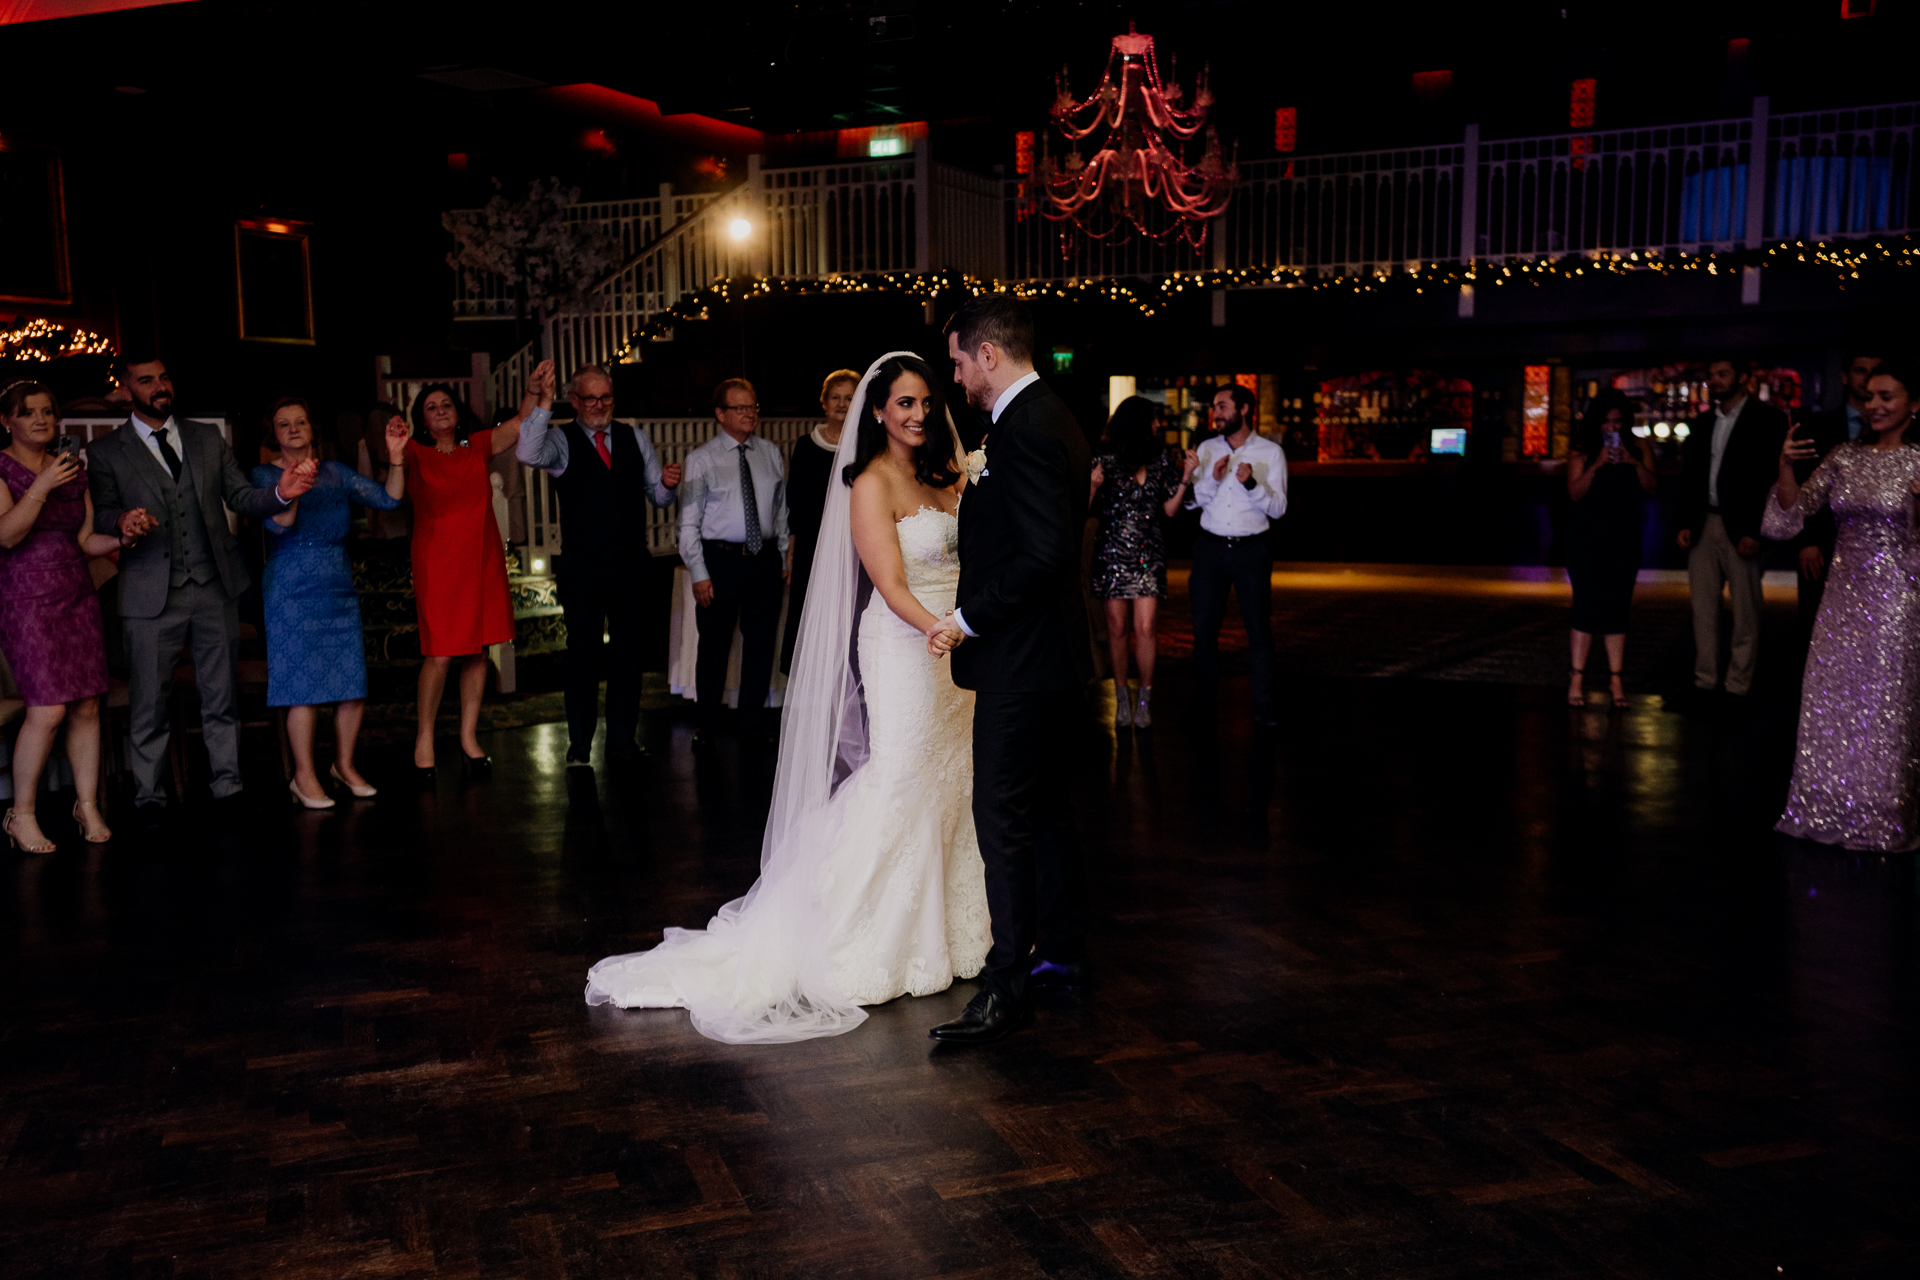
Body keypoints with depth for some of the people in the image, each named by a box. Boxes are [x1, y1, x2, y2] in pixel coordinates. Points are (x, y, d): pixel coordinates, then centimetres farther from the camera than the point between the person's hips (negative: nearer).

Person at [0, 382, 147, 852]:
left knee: (88, 707, 2)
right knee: (48, 709, -13)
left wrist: (124, 538, -5)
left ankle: (88, 805, 15)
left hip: (78, 597, 6)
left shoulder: (73, 470, 15)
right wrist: (41, 487, -21)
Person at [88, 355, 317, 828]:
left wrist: (281, 493, -13)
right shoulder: (106, 452, 4)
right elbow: (98, 517, 0)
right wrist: (122, 521, -25)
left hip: (216, 590, 3)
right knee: (149, 703, 2)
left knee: (221, 697, 9)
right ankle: (149, 797, 15)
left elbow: (241, 498, 8)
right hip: (153, 594, -2)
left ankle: (228, 786, 18)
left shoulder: (207, 439, 13)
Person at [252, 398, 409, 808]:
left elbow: (389, 500, 6)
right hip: (293, 592, -4)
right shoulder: (265, 476, 1)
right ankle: (304, 777, 5)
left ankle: (344, 764, 19)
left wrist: (396, 458, -7)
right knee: (305, 685, -7)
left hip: (340, 588, 4)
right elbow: (279, 524, -15)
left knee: (354, 683, 2)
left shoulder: (335, 474, 13)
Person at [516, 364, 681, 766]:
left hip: (630, 565, 4)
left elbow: (657, 496, 15)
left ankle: (623, 741, 19)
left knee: (629, 651, 8)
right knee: (584, 654, 1)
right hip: (582, 567, -3)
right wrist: (542, 403, -30)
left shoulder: (636, 439, 12)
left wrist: (668, 484, -8)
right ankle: (579, 746, 10)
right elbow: (528, 453, -23)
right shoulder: (561, 440, -1)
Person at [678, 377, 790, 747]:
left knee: (760, 642, 9)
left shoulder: (771, 454, 8)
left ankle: (753, 723, 23)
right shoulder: (702, 459, -3)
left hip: (765, 559, 3)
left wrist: (784, 558, 9)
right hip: (720, 559, -3)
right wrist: (698, 573, -9)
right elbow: (689, 522, -4)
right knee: (714, 644, 5)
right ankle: (708, 724, 21)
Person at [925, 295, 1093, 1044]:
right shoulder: (1052, 419, 14)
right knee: (1044, 804, 17)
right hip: (1052, 652, 11)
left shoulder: (1025, 430, -18)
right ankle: (1062, 954, 29)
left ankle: (1007, 987, -2)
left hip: (1021, 659, -11)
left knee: (1002, 815, -7)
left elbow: (1042, 553, -25)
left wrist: (969, 619, -18)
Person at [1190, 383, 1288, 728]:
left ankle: (1263, 708, 7)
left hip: (1251, 548, -2)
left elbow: (1278, 508, -5)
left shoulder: (1270, 452, -1)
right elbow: (1191, 501, 4)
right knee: (1203, 629, 6)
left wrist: (1252, 484, -21)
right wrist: (1213, 479, -14)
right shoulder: (1207, 449, 7)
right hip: (1211, 547, 3)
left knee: (1259, 630, 0)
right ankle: (1204, 703, 18)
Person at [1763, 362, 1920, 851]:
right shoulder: (1845, 455, 5)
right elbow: (1791, 514, 4)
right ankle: (1832, 810, 24)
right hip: (1843, 596, 4)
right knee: (1831, 703, 9)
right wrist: (1786, 467, -12)